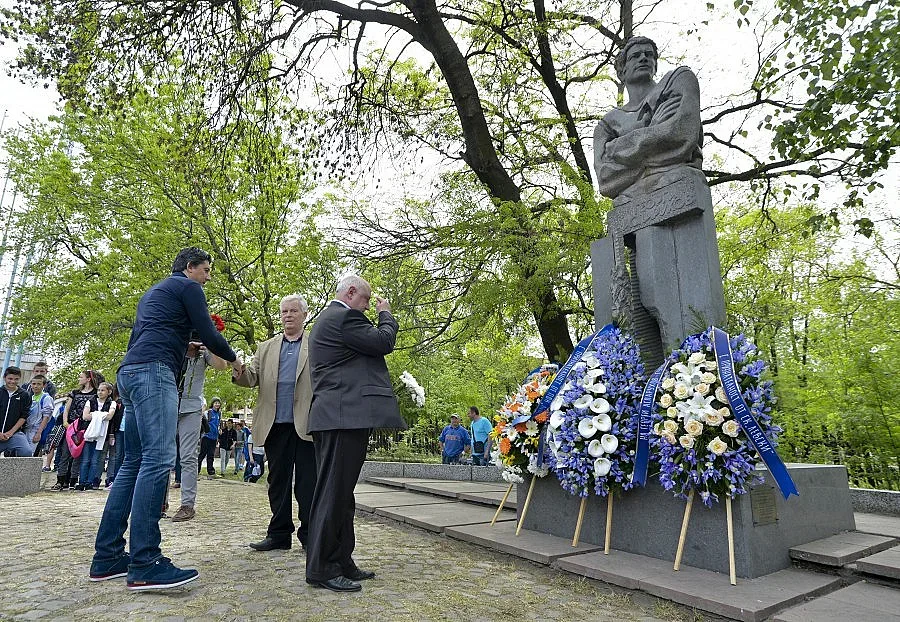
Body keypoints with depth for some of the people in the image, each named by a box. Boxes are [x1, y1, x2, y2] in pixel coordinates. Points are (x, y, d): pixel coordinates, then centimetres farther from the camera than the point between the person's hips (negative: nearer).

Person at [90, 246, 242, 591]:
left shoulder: (153, 291, 30)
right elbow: (208, 333, -3)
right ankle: (144, 564, -21)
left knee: (135, 462, 9)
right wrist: (233, 358, 13)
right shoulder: (187, 287, 3)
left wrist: (181, 347, 28)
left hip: (129, 372, 10)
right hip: (153, 372, -10)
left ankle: (107, 557, 10)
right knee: (158, 459, -17)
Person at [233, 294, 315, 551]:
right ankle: (279, 534, 21)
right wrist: (237, 370, -16)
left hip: (306, 424, -3)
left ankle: (309, 534, 12)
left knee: (307, 482, 1)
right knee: (278, 481, 10)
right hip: (275, 425, 3)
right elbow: (252, 378, 7)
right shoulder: (265, 348, 18)